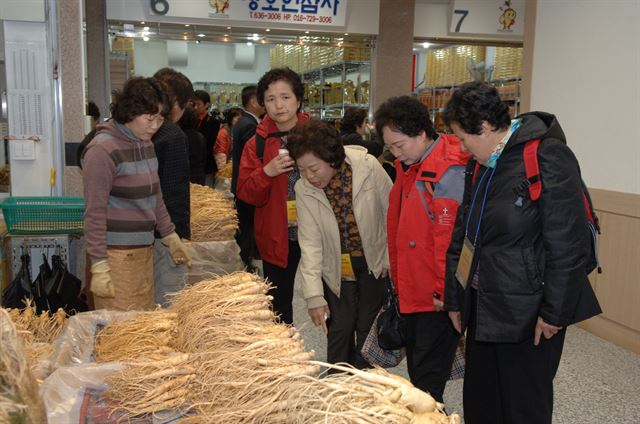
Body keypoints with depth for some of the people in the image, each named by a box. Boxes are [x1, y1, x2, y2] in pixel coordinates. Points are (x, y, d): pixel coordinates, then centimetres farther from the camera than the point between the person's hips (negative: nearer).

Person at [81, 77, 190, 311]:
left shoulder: (146, 144, 11)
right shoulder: (102, 150, -13)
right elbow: (94, 212, -14)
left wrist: (170, 237, 21)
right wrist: (99, 266, -16)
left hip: (144, 250, 8)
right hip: (116, 255, -7)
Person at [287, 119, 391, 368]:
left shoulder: (368, 166, -20)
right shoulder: (303, 189, -14)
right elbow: (310, 243, -15)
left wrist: (391, 259, -4)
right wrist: (314, 296, -19)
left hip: (373, 261, -1)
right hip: (336, 267, 1)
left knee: (368, 327, 9)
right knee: (339, 328, 4)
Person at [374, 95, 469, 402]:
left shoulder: (447, 172, -21)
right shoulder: (408, 167, 10)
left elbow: (449, 239, -22)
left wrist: (445, 292, -17)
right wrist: (397, 276, 19)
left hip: (436, 296, -9)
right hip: (412, 290, 9)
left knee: (428, 375, 3)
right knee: (416, 368, 21)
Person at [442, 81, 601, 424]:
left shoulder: (547, 156, -17)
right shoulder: (479, 164, 7)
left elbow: (569, 243, -19)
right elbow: (462, 235, 12)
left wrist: (555, 312, -16)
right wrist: (455, 299, 13)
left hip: (527, 313, -7)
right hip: (483, 307, 8)